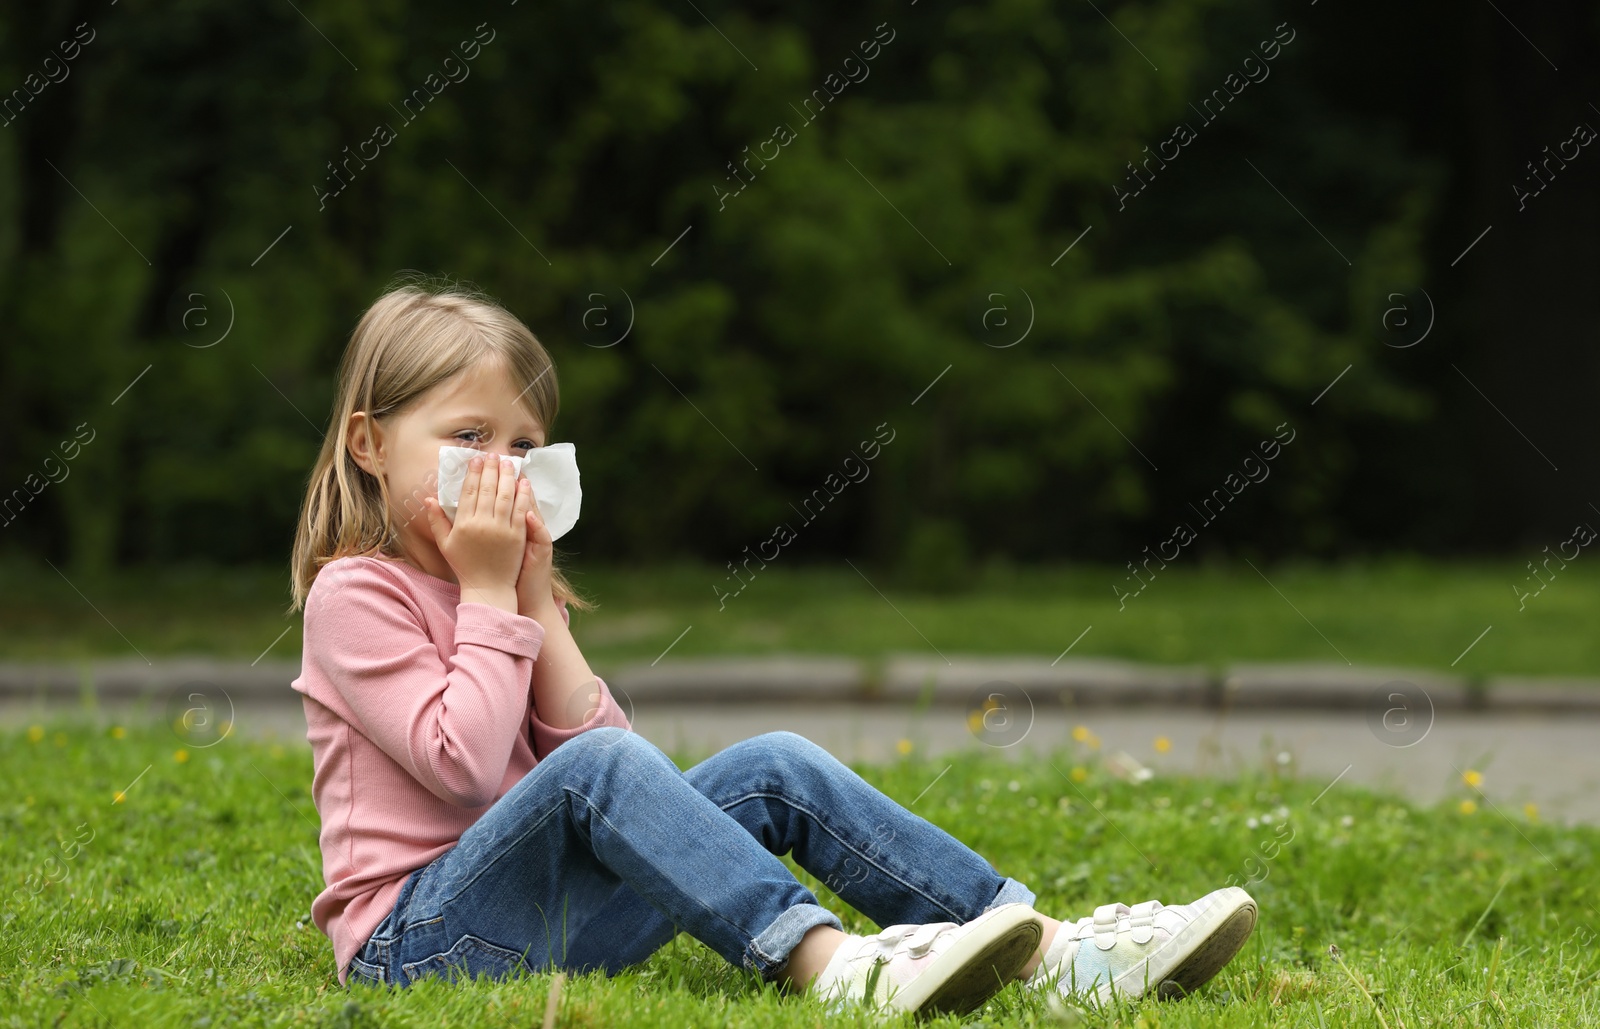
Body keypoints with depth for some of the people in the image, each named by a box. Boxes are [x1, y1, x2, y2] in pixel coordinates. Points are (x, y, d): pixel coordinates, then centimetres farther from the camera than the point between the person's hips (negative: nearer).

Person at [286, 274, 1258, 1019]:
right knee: (598, 766, -32)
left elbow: (585, 729, 7)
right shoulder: (354, 596, -7)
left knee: (775, 768, -5)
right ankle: (832, 965, -45)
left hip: (550, 918, 8)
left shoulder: (503, 582, 19)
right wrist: (489, 596, -12)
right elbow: (463, 765, -19)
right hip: (416, 936, -7)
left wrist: (538, 605, -1)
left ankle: (1054, 952, -13)